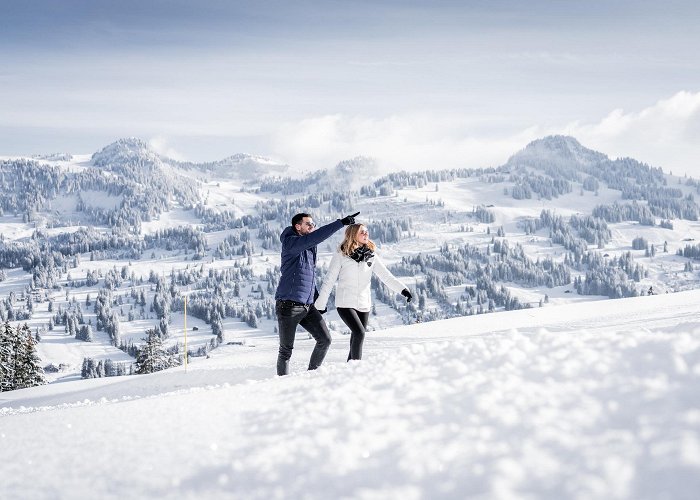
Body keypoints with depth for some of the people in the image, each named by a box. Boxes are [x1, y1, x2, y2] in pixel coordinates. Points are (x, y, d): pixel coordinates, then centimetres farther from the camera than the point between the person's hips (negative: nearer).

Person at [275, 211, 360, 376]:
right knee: (286, 350, 0)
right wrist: (341, 222, -28)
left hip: (308, 306, 8)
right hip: (289, 305, -8)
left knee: (325, 340, -2)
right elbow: (315, 237, -26)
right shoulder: (290, 243, -10)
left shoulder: (310, 247, 17)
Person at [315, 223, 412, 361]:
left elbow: (387, 276, 1)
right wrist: (320, 304, -3)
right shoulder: (341, 255, -5)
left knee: (357, 338, 7)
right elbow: (329, 281, -3)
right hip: (345, 303, -4)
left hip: (364, 304, 4)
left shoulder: (371, 256, 5)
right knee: (359, 333, -20)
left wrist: (402, 289, -14)